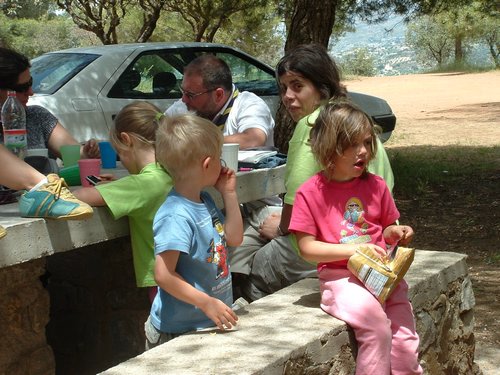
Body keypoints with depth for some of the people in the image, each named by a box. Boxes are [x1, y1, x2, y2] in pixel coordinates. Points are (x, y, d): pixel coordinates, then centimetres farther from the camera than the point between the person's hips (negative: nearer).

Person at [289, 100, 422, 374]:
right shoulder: (310, 193, -6)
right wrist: (354, 249, -17)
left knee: (405, 335, -5)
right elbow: (307, 248, -8)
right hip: (340, 277, -4)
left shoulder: (376, 186, 6)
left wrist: (395, 233, -5)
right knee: (376, 324, -26)